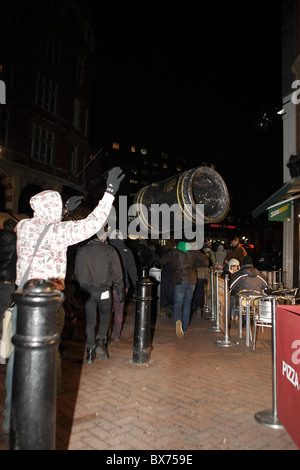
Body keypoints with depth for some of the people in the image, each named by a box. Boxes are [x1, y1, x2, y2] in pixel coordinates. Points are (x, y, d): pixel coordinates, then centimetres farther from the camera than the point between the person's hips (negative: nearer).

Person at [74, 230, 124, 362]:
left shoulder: (82, 250, 5)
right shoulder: (109, 250, -3)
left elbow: (76, 273, 10)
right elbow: (116, 273, -4)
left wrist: (81, 287, 18)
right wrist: (120, 290, 2)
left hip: (86, 291, 2)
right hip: (103, 290, -2)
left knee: (90, 321, 11)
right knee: (105, 318, 16)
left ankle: (90, 352, 14)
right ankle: (101, 341, -5)